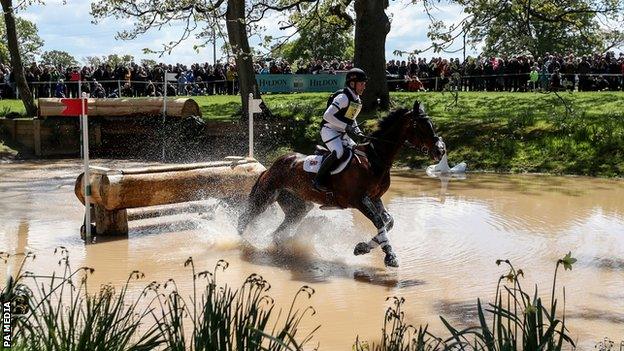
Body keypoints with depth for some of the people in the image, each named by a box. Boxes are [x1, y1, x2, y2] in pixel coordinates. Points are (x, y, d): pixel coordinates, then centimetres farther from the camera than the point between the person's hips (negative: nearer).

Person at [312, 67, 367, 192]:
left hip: (342, 133, 9)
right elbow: (327, 116, -25)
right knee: (338, 152, -30)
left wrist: (357, 130, 7)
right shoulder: (343, 97, -19)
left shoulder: (357, 100, 10)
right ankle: (319, 180, -22)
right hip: (329, 130, -9)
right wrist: (346, 126, -27)